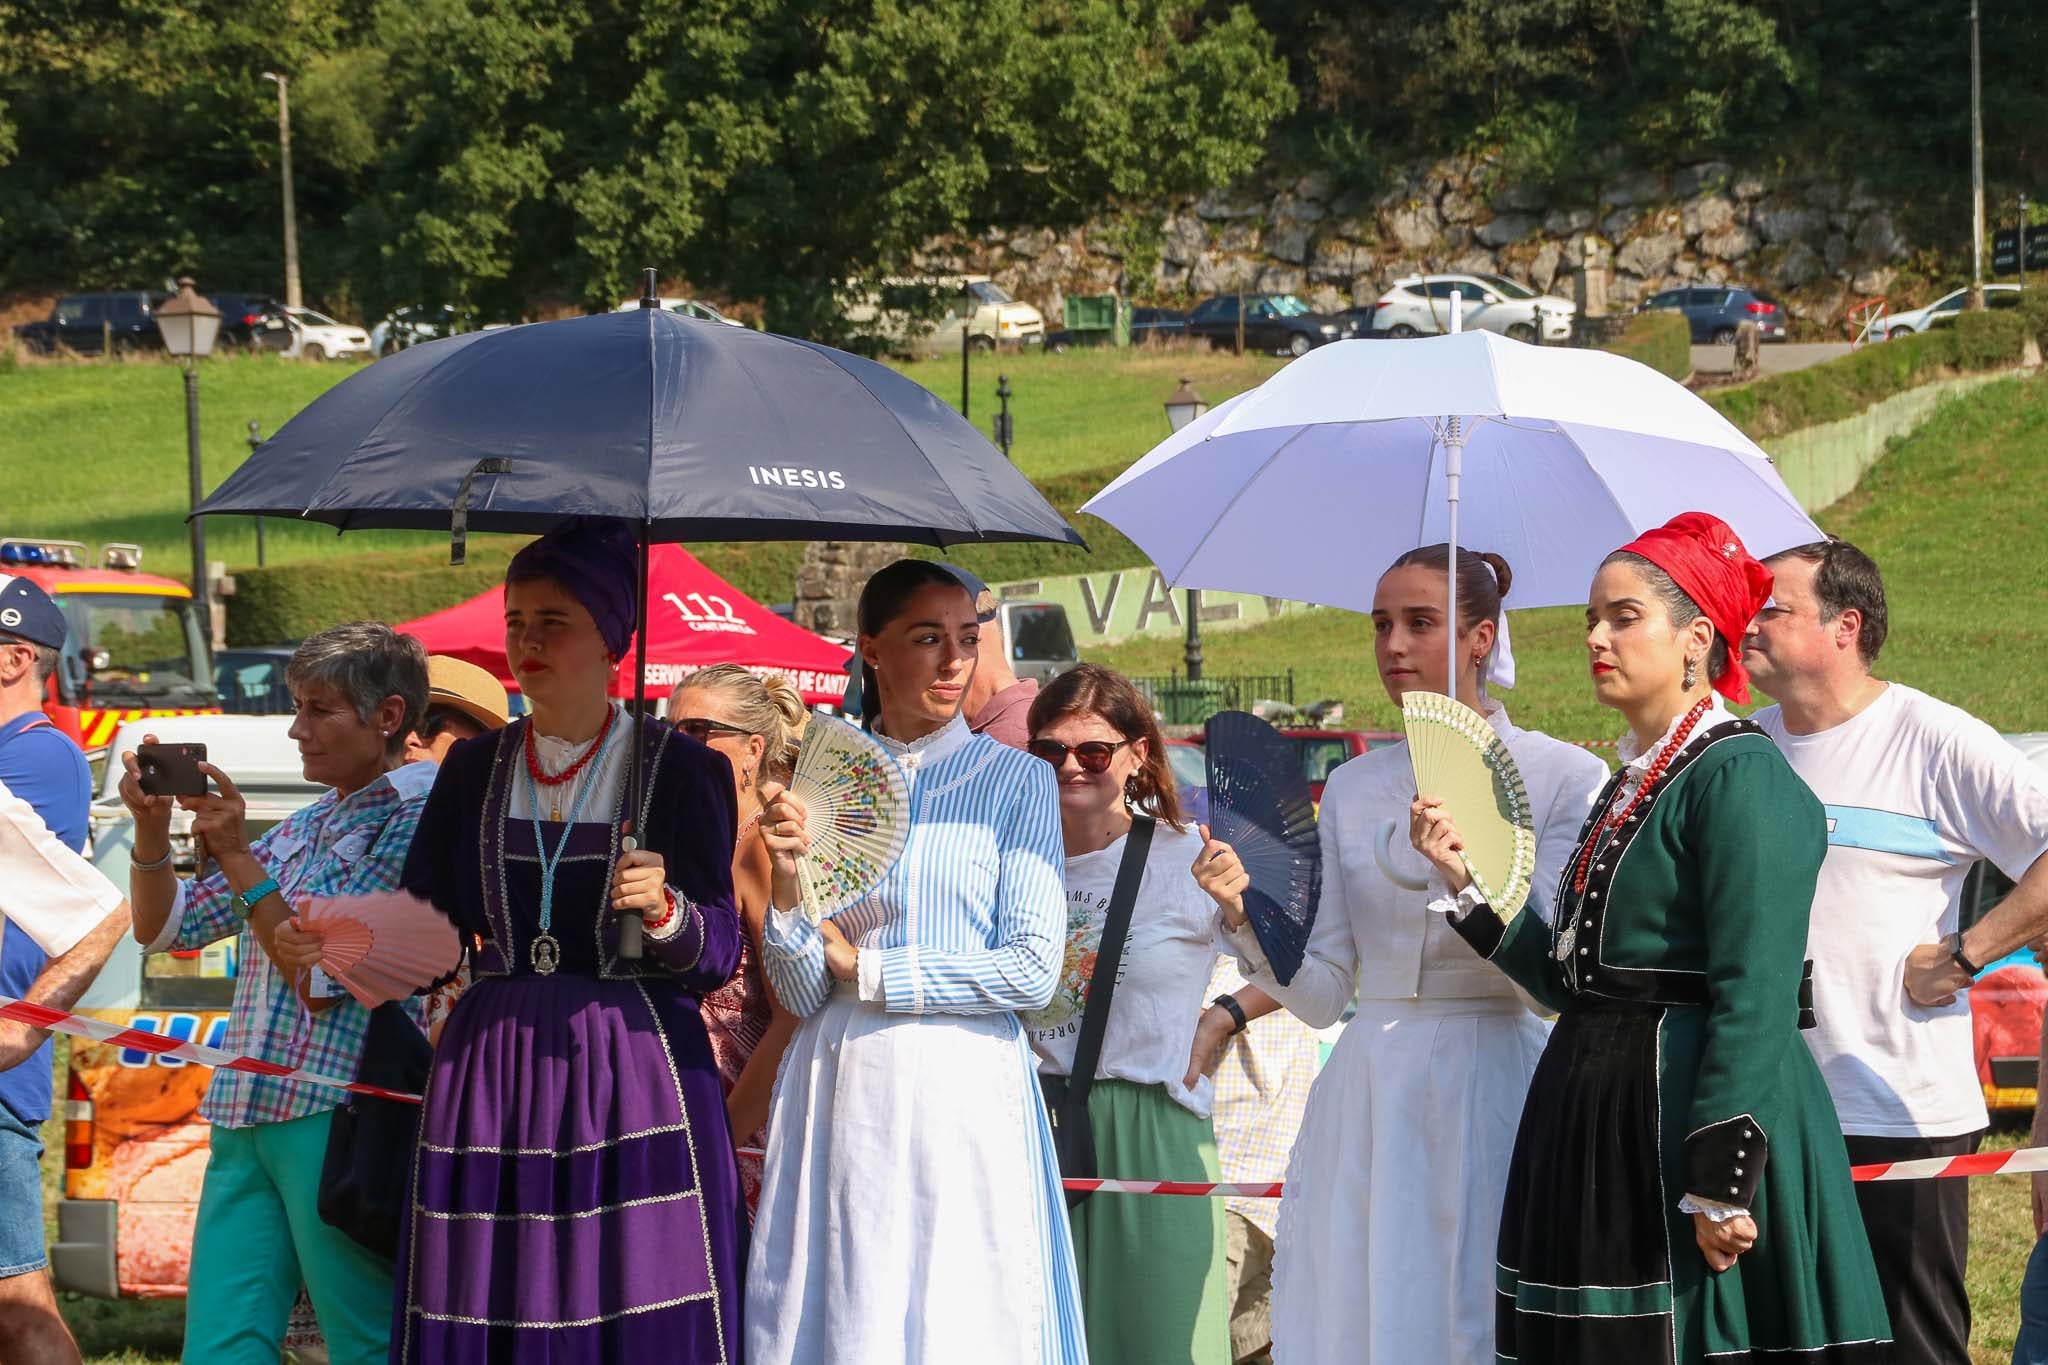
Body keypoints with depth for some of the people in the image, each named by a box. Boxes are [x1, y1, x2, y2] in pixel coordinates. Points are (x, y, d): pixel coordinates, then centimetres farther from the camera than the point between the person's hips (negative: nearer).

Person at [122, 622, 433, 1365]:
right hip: (242, 1121, 8)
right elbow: (162, 928, 20)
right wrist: (151, 827, 2)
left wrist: (239, 859, -12)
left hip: (335, 1116, -8)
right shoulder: (302, 829, 18)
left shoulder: (415, 823, -6)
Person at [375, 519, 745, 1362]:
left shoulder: (681, 769, 2)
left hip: (633, 1073, -3)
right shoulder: (474, 769, 13)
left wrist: (665, 911, -22)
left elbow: (718, 956, -3)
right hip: (491, 1073, 3)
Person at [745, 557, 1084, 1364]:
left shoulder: (1016, 781, 1)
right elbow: (802, 995, 5)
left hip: (963, 1092, -2)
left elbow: (1032, 970, -7)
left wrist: (864, 969, -4)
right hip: (836, 1089, 2)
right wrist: (786, 884, -12)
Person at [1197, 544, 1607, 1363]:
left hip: (1489, 1100, -4)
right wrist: (1246, 913, -9)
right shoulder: (1354, 788, 12)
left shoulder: (1563, 776, 0)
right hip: (1368, 1102, 4)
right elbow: (1321, 993, 8)